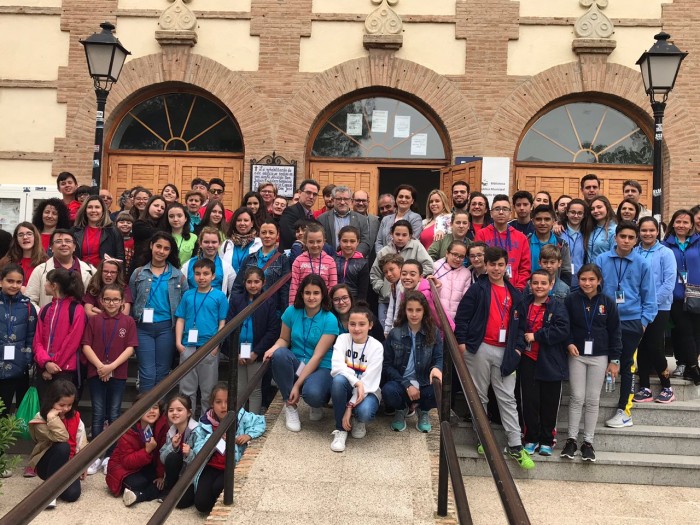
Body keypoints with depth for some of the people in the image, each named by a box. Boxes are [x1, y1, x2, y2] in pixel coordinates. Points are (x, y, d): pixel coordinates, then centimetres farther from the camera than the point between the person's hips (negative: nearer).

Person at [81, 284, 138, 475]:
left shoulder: (128, 321, 0)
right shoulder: (93, 320, 3)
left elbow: (130, 348, -5)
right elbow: (86, 346, -2)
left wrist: (111, 366, -14)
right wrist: (100, 366, -14)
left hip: (118, 374, 0)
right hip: (96, 373, 0)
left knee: (114, 415, 5)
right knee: (98, 415, 4)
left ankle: (111, 456, 13)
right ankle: (96, 456, 11)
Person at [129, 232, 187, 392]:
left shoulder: (178, 276, 5)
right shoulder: (138, 273, 6)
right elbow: (130, 302, 7)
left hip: (166, 328, 1)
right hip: (143, 328, 0)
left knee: (162, 373, 8)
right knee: (147, 374, -2)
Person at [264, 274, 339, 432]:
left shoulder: (330, 320, -12)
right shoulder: (292, 311, -2)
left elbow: (317, 356, -16)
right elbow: (284, 339, 9)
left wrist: (297, 385, -21)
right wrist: (274, 347, -17)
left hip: (320, 368, -3)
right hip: (296, 364, 4)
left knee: (312, 393, -37)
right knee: (279, 354, -30)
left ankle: (318, 404, 6)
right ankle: (290, 406, -12)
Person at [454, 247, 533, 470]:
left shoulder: (515, 294, 14)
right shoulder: (477, 289, 1)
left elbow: (520, 323, 17)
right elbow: (462, 316, -2)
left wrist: (518, 347, 6)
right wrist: (462, 342, -10)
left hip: (505, 352, 3)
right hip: (480, 349, -3)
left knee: (507, 398, 4)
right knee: (480, 396, 6)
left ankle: (515, 446, 6)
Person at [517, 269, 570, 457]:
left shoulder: (558, 306, -2)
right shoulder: (523, 305, 5)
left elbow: (562, 330, -14)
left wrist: (536, 336, -15)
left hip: (551, 362, -1)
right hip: (529, 359, 1)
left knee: (549, 403, 7)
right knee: (530, 401, 4)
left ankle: (547, 440, 21)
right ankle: (531, 439, 18)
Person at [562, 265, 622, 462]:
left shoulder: (608, 302, -2)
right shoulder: (571, 300, -5)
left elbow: (615, 332, 3)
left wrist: (614, 359, 1)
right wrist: (569, 343, -14)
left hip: (599, 357, 1)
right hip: (576, 355, -1)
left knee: (593, 400, 6)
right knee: (577, 398, 1)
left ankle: (588, 442, 14)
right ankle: (572, 439, 11)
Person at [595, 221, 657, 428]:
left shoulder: (642, 264, -3)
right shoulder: (601, 260, -3)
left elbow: (649, 295, 3)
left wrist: (644, 320, -2)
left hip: (631, 322, 0)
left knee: (627, 366, 8)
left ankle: (624, 410, 16)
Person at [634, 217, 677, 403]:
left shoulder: (666, 253, -6)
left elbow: (669, 283, -11)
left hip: (659, 308, -3)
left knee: (655, 347, -2)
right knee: (641, 348, 7)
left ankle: (667, 388, 16)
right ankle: (644, 388, 17)